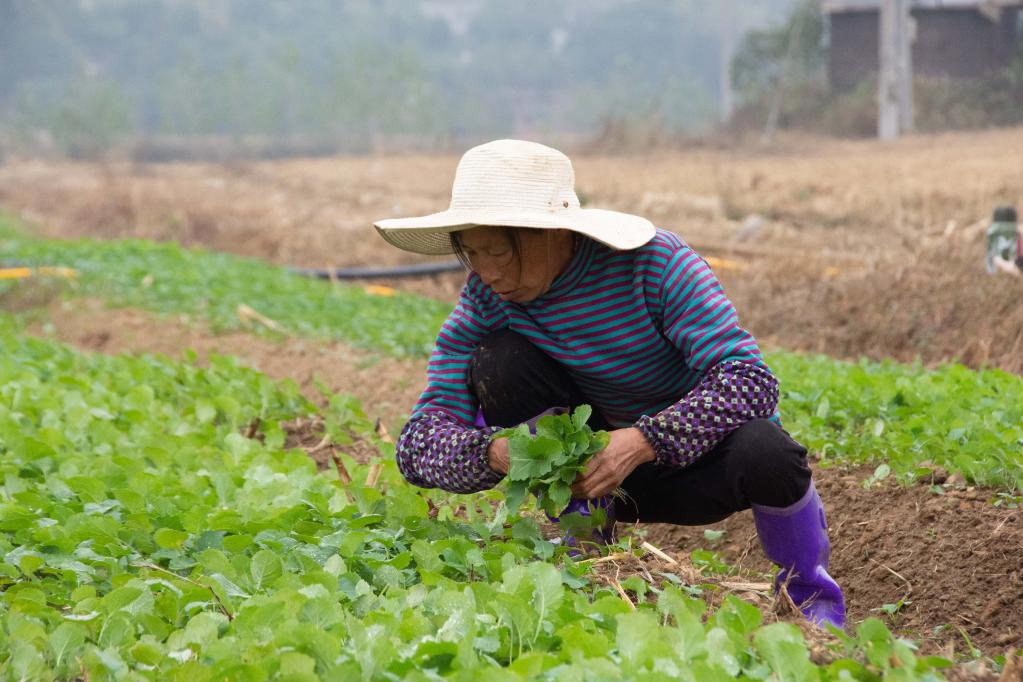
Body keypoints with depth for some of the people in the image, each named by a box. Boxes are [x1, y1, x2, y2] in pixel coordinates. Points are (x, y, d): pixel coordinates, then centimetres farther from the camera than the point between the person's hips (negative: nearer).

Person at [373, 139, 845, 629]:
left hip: (700, 448, -2)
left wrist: (644, 441, -44)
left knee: (762, 451, -37)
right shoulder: (487, 297, -13)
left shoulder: (655, 263, -23)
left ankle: (811, 593, -5)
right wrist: (493, 452, -39)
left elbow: (749, 378, -30)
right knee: (498, 362, -21)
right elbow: (420, 441, -16)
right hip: (601, 462, 3)